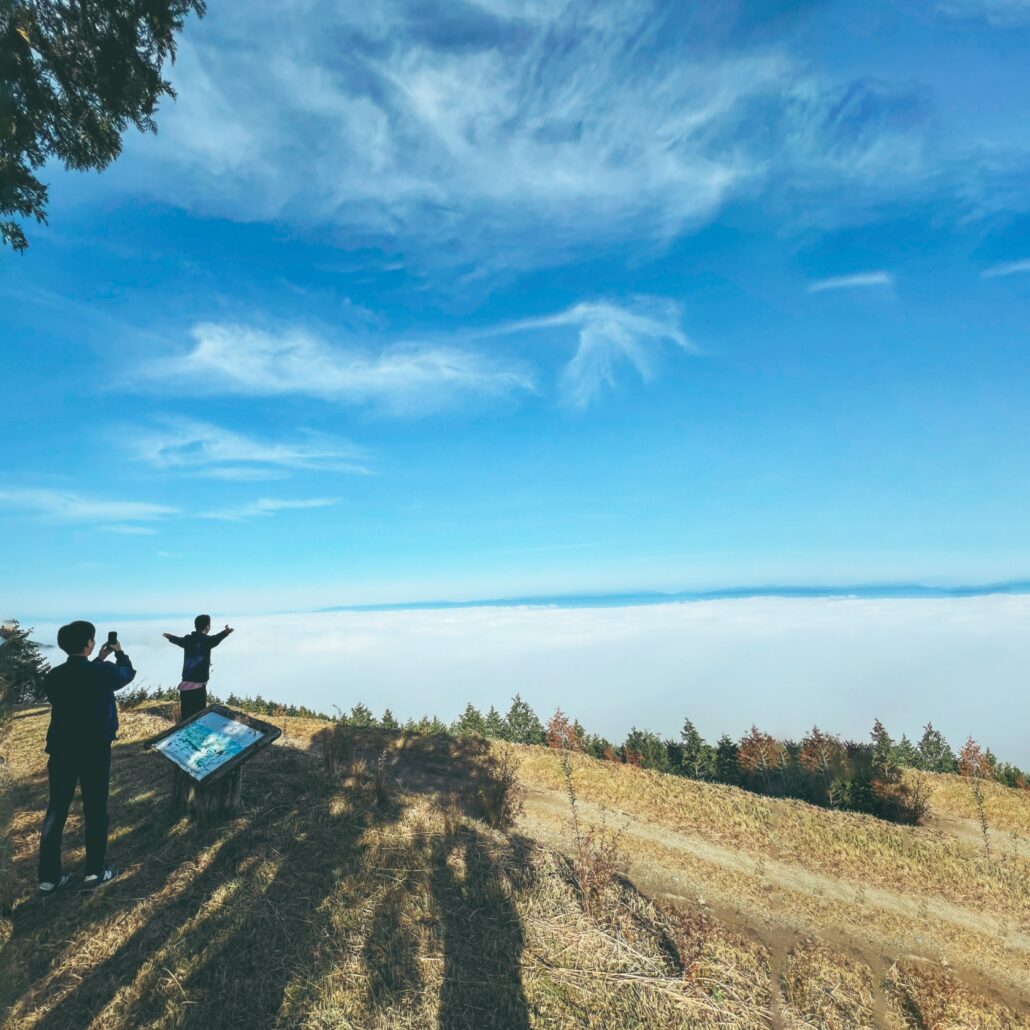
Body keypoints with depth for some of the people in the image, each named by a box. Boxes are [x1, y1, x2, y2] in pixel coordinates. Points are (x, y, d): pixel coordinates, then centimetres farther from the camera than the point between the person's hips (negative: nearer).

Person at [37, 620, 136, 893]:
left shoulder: (53, 676, -3)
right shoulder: (102, 672, -16)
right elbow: (128, 673, 6)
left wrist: (98, 661, 23)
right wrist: (119, 652, 22)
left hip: (60, 751, 4)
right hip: (95, 752, -4)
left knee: (55, 812, 14)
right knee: (95, 811, 8)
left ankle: (49, 877, 21)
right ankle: (95, 872, 19)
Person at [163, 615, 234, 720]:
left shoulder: (187, 640, 10)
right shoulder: (205, 640, -11)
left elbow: (177, 640, 35)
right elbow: (215, 639, -37)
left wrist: (169, 636, 58)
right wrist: (225, 633, -58)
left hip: (185, 684, 8)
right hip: (198, 685, -8)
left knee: (185, 716, 15)